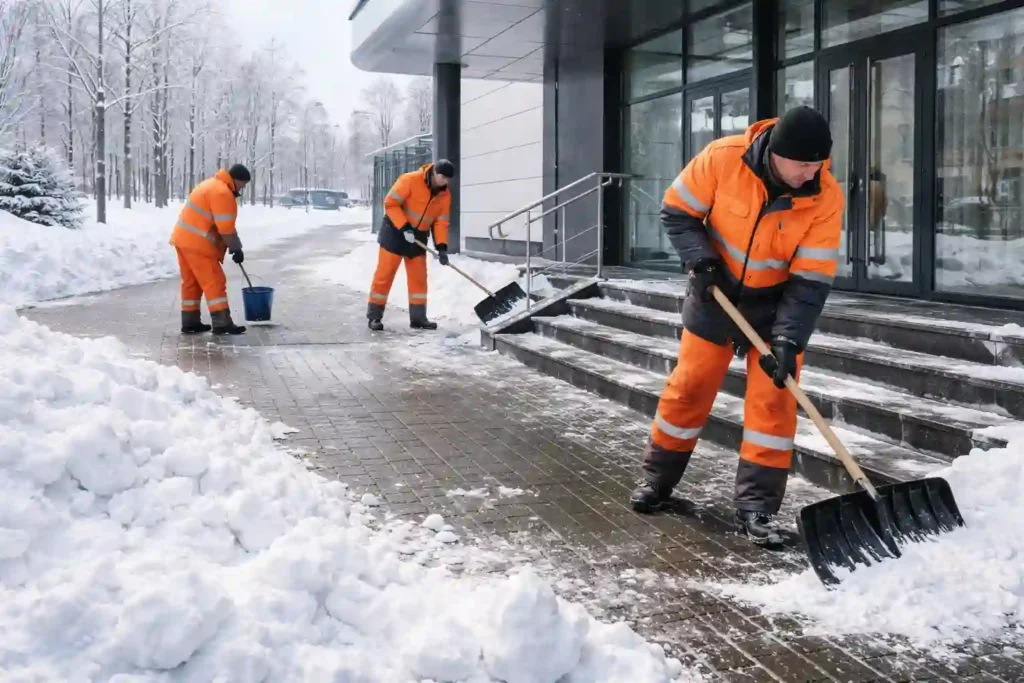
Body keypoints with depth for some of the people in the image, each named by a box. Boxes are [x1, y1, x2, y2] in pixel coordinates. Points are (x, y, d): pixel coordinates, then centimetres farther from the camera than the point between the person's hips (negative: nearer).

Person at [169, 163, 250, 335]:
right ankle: (222, 323, -12)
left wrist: (231, 245, 18)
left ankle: (190, 322, 18)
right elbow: (225, 227, -20)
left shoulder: (213, 184, 18)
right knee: (214, 282, -9)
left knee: (191, 282, 14)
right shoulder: (223, 192, -16)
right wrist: (237, 249, -10)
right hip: (197, 243, -10)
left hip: (184, 239, 10)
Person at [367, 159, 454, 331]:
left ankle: (418, 318, 14)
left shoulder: (445, 194, -1)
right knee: (384, 275, -4)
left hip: (418, 238, 6)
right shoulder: (410, 180, -20)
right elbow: (390, 203, -20)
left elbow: (441, 221, 1)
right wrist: (404, 228, -25)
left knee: (419, 278, 6)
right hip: (395, 232, -6)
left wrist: (442, 246, -12)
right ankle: (374, 316, 2)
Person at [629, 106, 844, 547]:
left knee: (773, 399, -6)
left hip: (777, 302, 0)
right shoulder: (723, 159, -24)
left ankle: (756, 506, 2)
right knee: (689, 387, 7)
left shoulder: (826, 197, -22)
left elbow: (811, 280, -21)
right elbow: (677, 212, -10)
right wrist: (701, 260, -23)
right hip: (716, 294, 0)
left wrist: (788, 338, -30)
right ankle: (658, 477, 25)